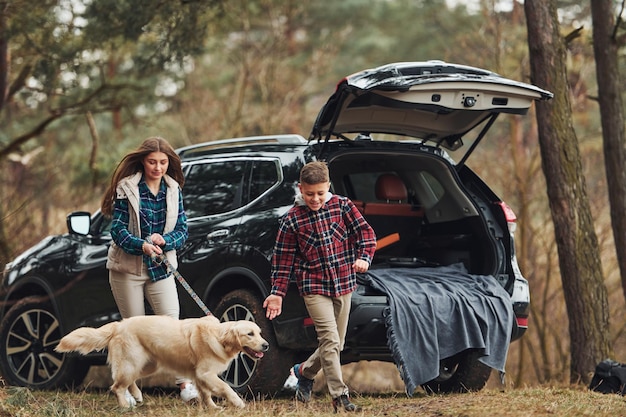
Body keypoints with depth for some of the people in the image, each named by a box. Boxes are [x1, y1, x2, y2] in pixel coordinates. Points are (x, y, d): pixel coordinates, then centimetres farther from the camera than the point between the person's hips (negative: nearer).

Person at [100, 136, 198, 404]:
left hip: (160, 269, 2)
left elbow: (182, 230, 3)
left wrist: (164, 240, -19)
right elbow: (117, 229, -11)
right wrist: (142, 245, -28)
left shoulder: (173, 190, 3)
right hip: (127, 269, -2)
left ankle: (185, 383, -10)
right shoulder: (127, 188, -7)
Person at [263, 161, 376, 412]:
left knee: (336, 344, 9)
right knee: (329, 339, -17)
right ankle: (339, 395, -15)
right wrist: (277, 292, 0)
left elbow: (365, 232, 1)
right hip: (314, 286, -3)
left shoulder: (342, 206, 0)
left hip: (344, 285, 3)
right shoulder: (292, 219, -5)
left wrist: (364, 257, -17)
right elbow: (283, 258, 1)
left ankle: (305, 372, 35)